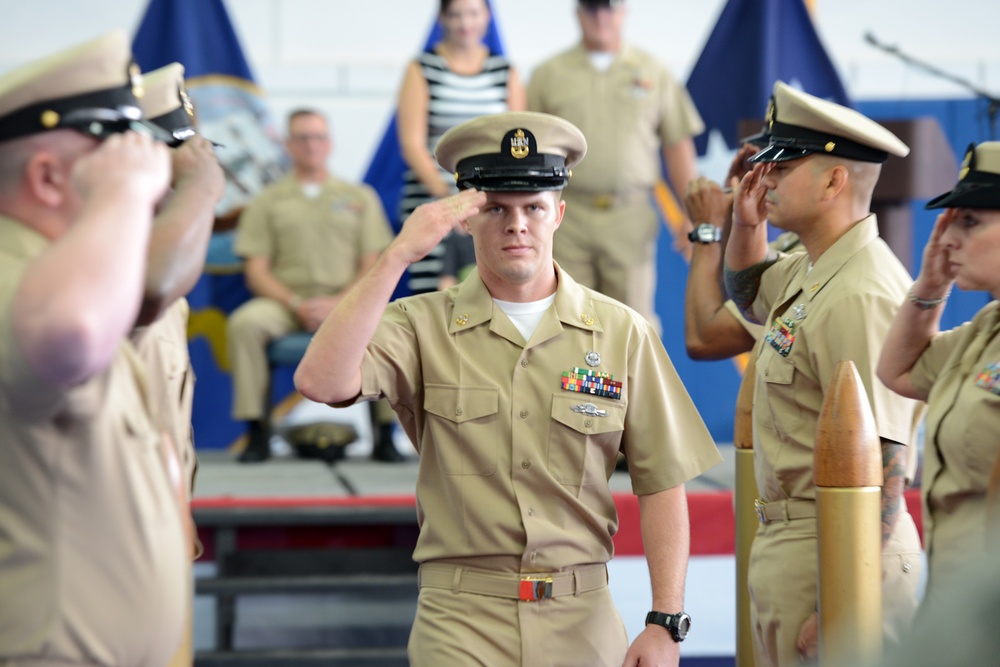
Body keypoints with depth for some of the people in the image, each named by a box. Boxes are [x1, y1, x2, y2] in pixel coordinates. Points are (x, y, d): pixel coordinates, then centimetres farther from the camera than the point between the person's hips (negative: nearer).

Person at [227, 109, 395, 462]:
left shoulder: (360, 197, 14)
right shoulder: (268, 201, 13)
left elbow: (373, 269, 7)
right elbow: (256, 272, 5)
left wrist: (336, 303, -12)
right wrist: (295, 303, -13)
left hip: (345, 302, 0)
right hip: (285, 301, 0)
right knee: (244, 323, -32)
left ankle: (386, 433, -23)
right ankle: (256, 431, -25)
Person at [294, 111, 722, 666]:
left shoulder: (622, 333, 3)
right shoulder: (424, 325, 1)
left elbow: (662, 486, 3)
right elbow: (321, 382, -17)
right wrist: (399, 255, -17)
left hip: (583, 622, 1)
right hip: (462, 622, -1)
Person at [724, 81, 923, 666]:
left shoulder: (859, 298, -21)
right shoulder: (812, 271, 9)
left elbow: (880, 469, -24)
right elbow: (751, 297, 35)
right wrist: (746, 223, 14)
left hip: (834, 552, -10)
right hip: (790, 543, 10)